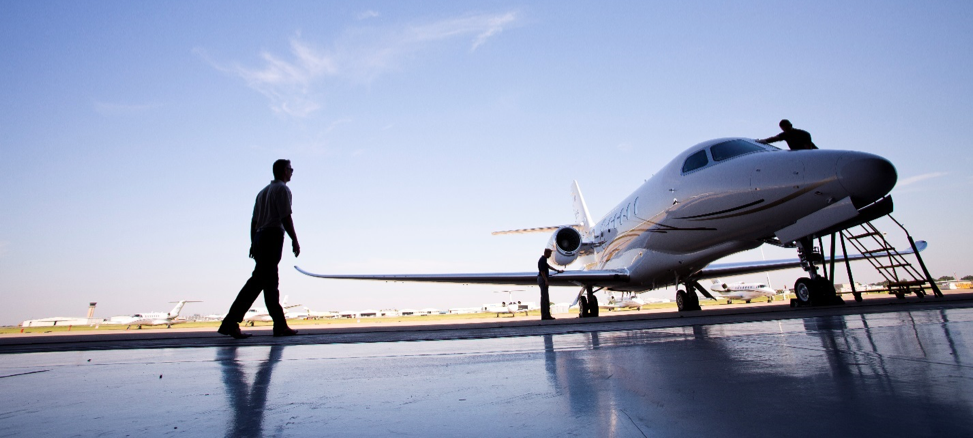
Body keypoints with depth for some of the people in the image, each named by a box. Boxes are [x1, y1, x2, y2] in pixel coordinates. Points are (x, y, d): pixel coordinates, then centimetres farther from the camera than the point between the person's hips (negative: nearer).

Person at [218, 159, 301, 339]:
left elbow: (254, 221, 20)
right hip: (273, 236, -9)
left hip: (259, 237, 9)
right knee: (258, 280, -10)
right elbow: (286, 218, -13)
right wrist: (295, 240, -11)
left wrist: (253, 244, 20)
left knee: (270, 282, 7)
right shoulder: (282, 189, -3)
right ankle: (230, 323, -12)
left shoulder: (263, 191, 23)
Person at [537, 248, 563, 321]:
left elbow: (548, 266, 31)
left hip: (544, 279, 11)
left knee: (545, 298, 11)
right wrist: (546, 281, -23)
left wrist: (558, 270, 38)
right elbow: (542, 271, -21)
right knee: (544, 297, -9)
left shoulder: (544, 259, 17)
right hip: (543, 279, -11)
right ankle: (544, 315, -8)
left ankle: (546, 315, 14)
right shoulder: (542, 260, -15)